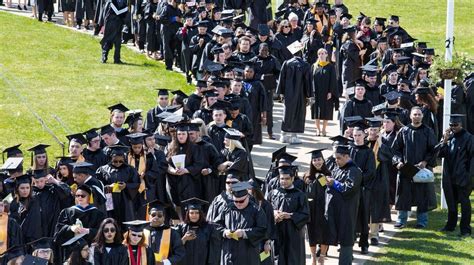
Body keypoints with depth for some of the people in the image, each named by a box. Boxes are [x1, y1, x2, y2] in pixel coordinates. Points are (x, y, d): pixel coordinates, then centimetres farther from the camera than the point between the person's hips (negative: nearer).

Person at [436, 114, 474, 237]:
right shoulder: (448, 136, 8)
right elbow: (440, 153, 5)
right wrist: (444, 141, -9)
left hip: (462, 176, -6)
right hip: (449, 175, 6)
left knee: (464, 203, -1)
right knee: (451, 202, 15)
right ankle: (450, 225, 25)